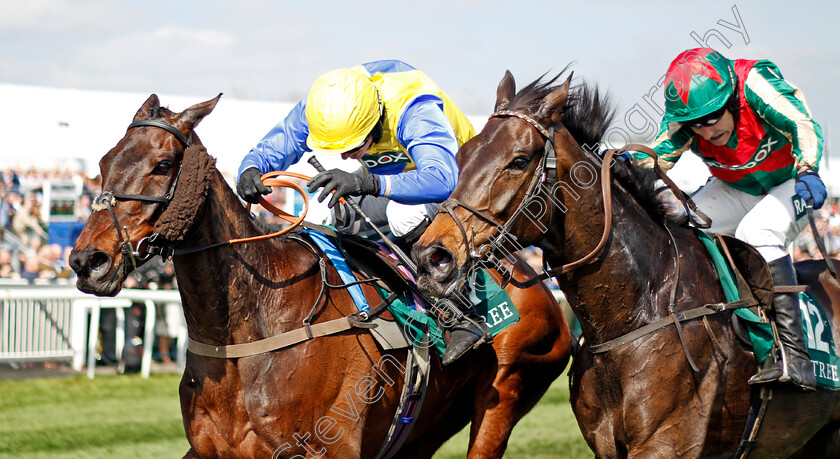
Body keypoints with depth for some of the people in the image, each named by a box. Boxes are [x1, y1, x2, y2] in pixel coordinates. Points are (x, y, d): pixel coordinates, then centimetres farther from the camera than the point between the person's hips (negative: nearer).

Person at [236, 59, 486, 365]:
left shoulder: (415, 111, -40)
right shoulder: (321, 110, -23)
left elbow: (441, 180, -54)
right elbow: (267, 151, -16)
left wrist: (367, 183, -67)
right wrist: (250, 172, -43)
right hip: (383, 183, 6)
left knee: (407, 215, -39)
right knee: (317, 223, -14)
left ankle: (465, 315, -28)